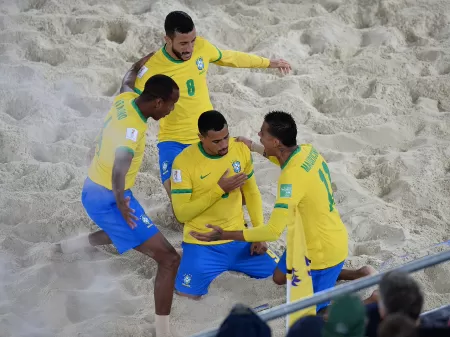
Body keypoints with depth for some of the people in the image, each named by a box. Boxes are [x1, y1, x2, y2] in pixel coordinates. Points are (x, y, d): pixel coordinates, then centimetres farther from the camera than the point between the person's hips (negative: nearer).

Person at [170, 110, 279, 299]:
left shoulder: (240, 150, -4)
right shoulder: (184, 162, -19)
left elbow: (251, 192, 8)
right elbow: (181, 213, -18)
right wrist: (219, 189, -24)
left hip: (238, 240, 4)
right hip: (202, 245, -4)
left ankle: (233, 266, 26)